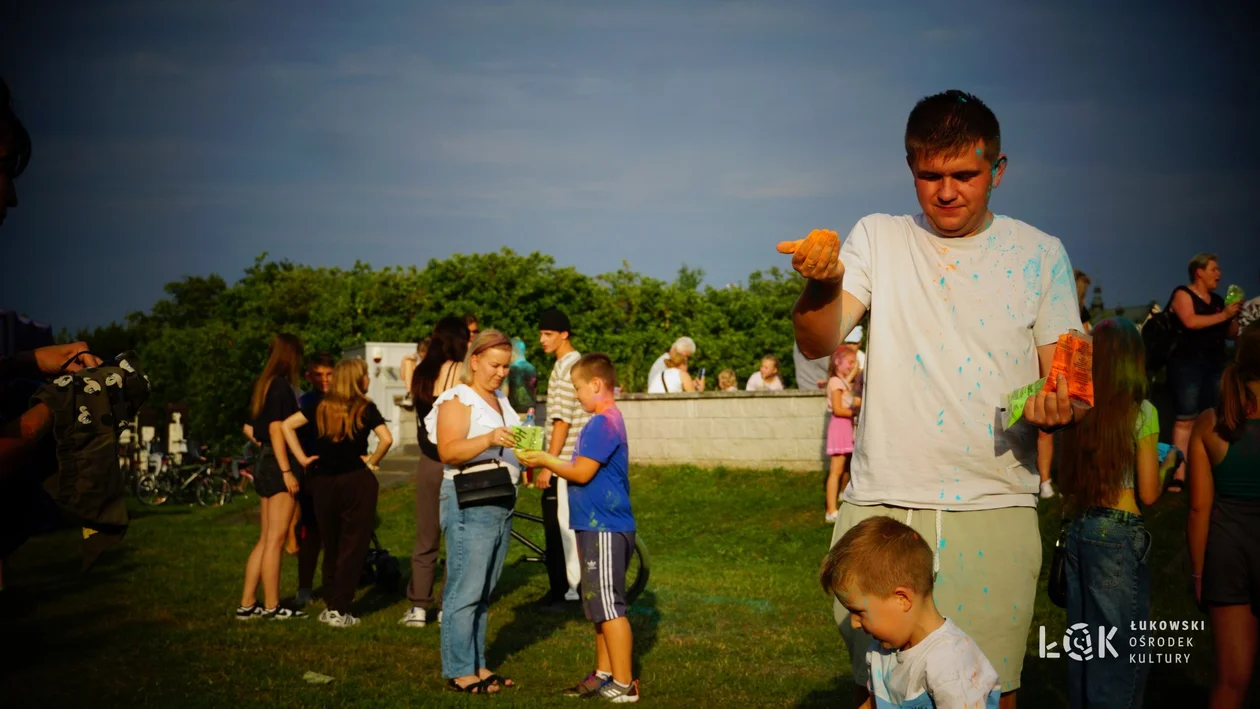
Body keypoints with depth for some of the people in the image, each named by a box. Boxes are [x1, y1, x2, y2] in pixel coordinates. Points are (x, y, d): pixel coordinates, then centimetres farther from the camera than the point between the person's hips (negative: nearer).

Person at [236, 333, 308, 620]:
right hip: (278, 466, -10)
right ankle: (271, 606, 1)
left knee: (265, 540, 12)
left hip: (266, 463, 10)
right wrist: (287, 471, -21)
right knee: (275, 540, -4)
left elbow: (253, 429, 18)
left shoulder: (265, 384, 14)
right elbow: (276, 428, -19)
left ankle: (247, 604, 14)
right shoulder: (281, 386, -13)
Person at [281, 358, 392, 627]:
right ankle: (340, 611, 1)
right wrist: (372, 462, 0)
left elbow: (287, 425, 3)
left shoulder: (320, 406, 6)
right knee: (353, 546, 2)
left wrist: (302, 458, 4)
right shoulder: (365, 409, -5)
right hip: (356, 481, -4)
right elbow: (386, 439, -15)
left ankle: (331, 605, 20)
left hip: (323, 481, 4)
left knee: (331, 545, 16)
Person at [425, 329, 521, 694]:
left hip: (501, 504, 8)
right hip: (470, 503, -8)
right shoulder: (457, 399, -8)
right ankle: (459, 672, -2)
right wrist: (489, 439, -33)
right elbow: (448, 451, -21)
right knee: (465, 591, -7)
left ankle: (478, 665, 17)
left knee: (483, 593, 12)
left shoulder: (501, 401, 17)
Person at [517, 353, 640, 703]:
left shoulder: (603, 422, -17)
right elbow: (582, 467, 16)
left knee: (609, 607, -6)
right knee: (600, 606, 17)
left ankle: (624, 685, 0)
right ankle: (604, 674, 25)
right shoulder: (607, 420, 16)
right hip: (599, 527, 11)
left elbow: (582, 473, -19)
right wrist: (548, 461, 8)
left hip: (605, 529, -11)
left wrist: (545, 460, -8)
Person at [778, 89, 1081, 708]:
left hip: (995, 512, 0)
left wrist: (1056, 408, -17)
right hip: (881, 503, 0)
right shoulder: (877, 239, 6)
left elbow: (1065, 378, 8)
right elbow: (816, 342, -7)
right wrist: (821, 283, -30)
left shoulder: (1039, 254, 7)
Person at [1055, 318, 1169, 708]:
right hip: (1119, 533, -5)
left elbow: (1064, 484, 8)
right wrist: (1166, 466, 9)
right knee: (1121, 647, 3)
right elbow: (1148, 493, -9)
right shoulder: (1141, 412, -10)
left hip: (1077, 529, 6)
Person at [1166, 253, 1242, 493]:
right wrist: (1223, 315, -14)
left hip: (1216, 364, 6)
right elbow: (1190, 321, -20)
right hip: (1188, 363, -6)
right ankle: (1179, 475, -12)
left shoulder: (1218, 300, 16)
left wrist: (1235, 314, 1)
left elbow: (1231, 334, 18)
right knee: (1186, 419, -10)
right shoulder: (1183, 293, -2)